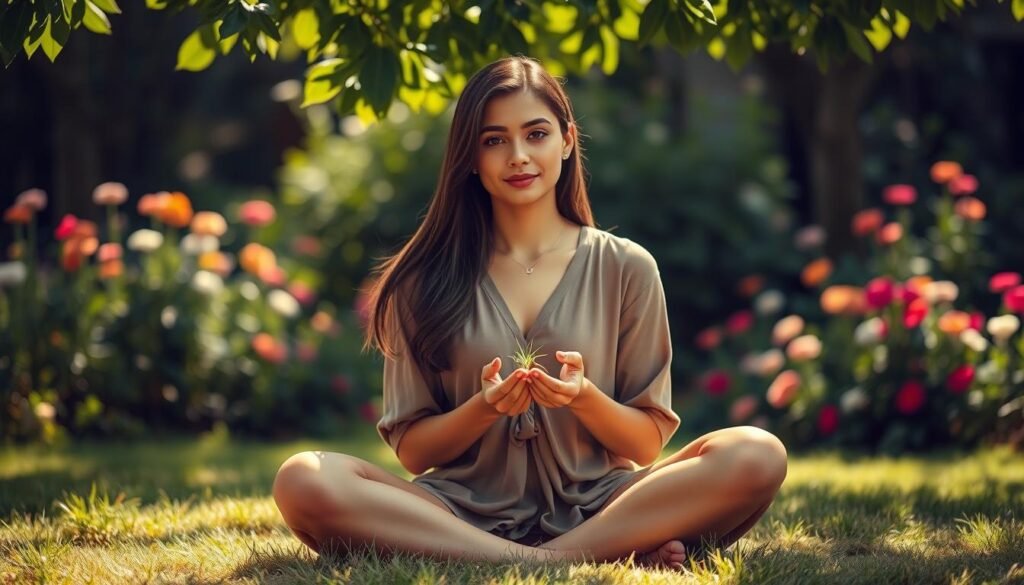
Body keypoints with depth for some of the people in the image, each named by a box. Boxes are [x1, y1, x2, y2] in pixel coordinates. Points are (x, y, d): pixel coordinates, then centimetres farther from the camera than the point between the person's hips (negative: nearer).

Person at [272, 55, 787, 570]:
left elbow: (646, 444, 7)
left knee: (757, 455, -26)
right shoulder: (425, 279, 7)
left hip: (593, 506, 0)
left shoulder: (625, 269, 7)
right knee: (303, 482, -31)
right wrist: (484, 408, -14)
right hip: (466, 513, 1)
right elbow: (411, 450, 6)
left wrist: (584, 397, -14)